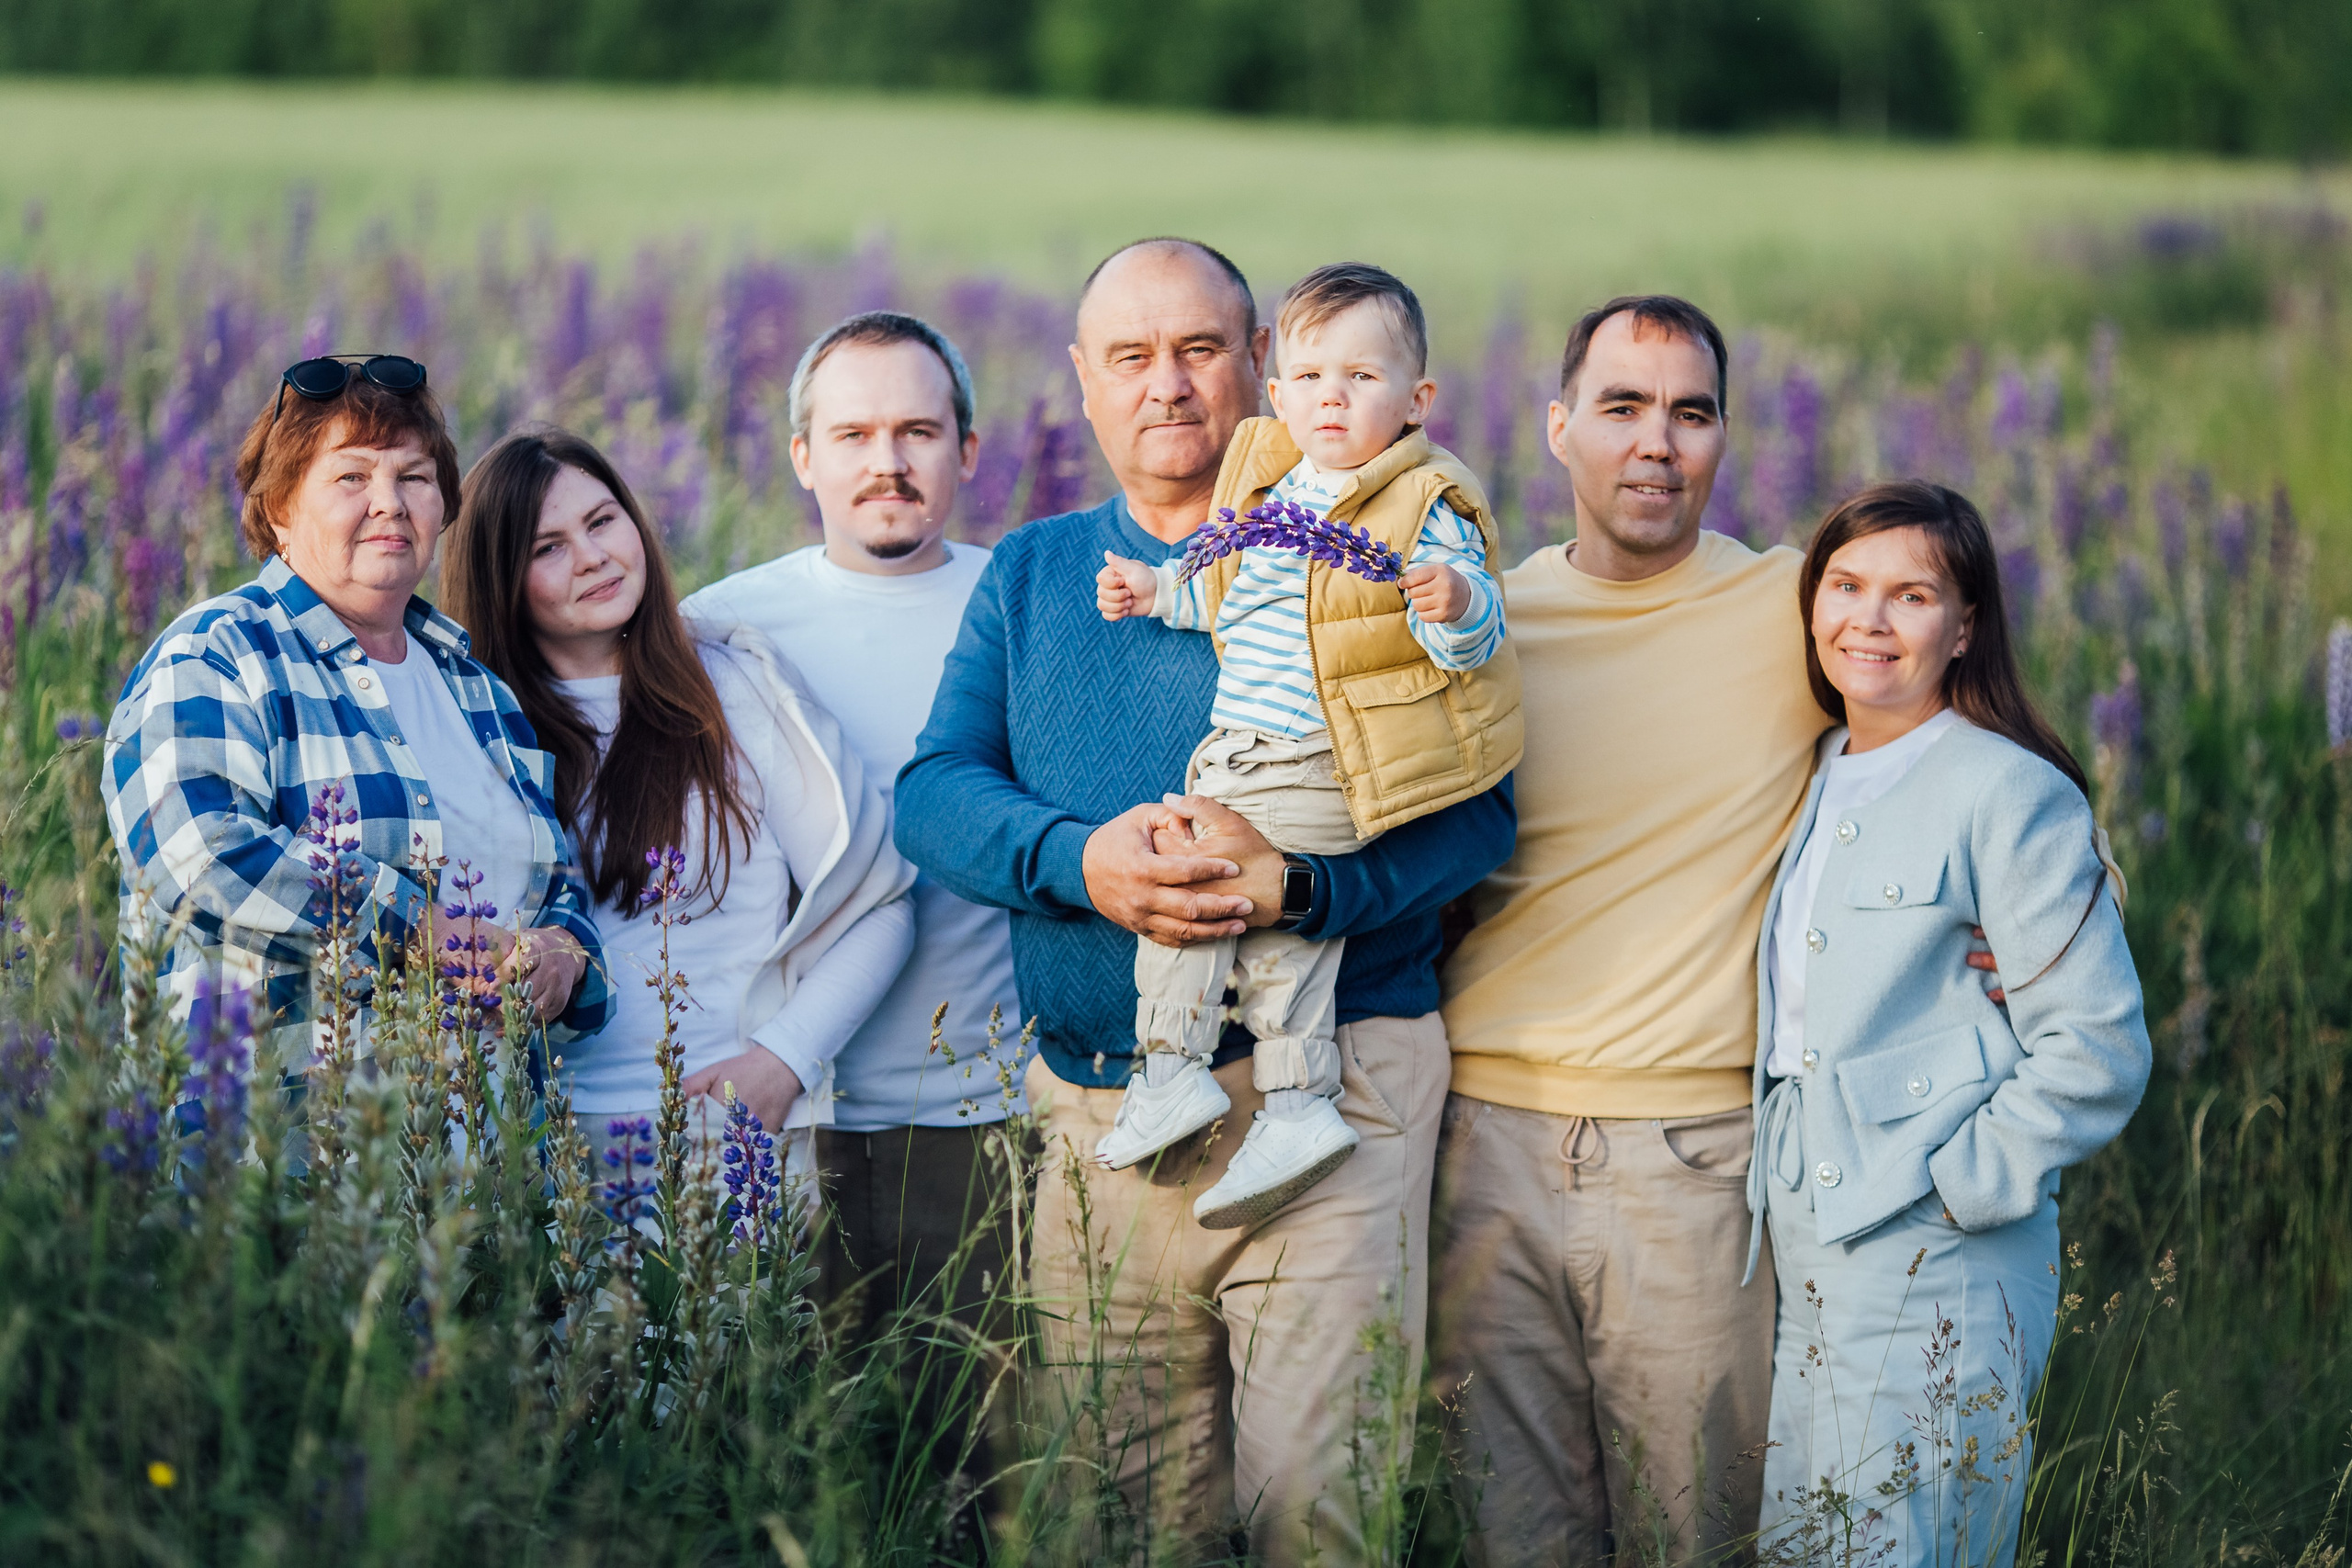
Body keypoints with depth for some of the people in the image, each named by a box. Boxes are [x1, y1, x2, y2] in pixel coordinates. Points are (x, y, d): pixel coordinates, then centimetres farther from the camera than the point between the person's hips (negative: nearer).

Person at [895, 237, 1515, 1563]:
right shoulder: (1029, 576, 16)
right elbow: (936, 792, 4)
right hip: (1095, 1110, 4)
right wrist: (1078, 861, -16)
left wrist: (1303, 882, -24)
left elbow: (1473, 810, -5)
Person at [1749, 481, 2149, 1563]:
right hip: (1805, 1250, 8)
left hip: (1936, 1270, -7)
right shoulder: (1817, 787, 14)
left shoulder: (2010, 795, -9)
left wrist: (1952, 1188, -14)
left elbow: (2095, 1051, -13)